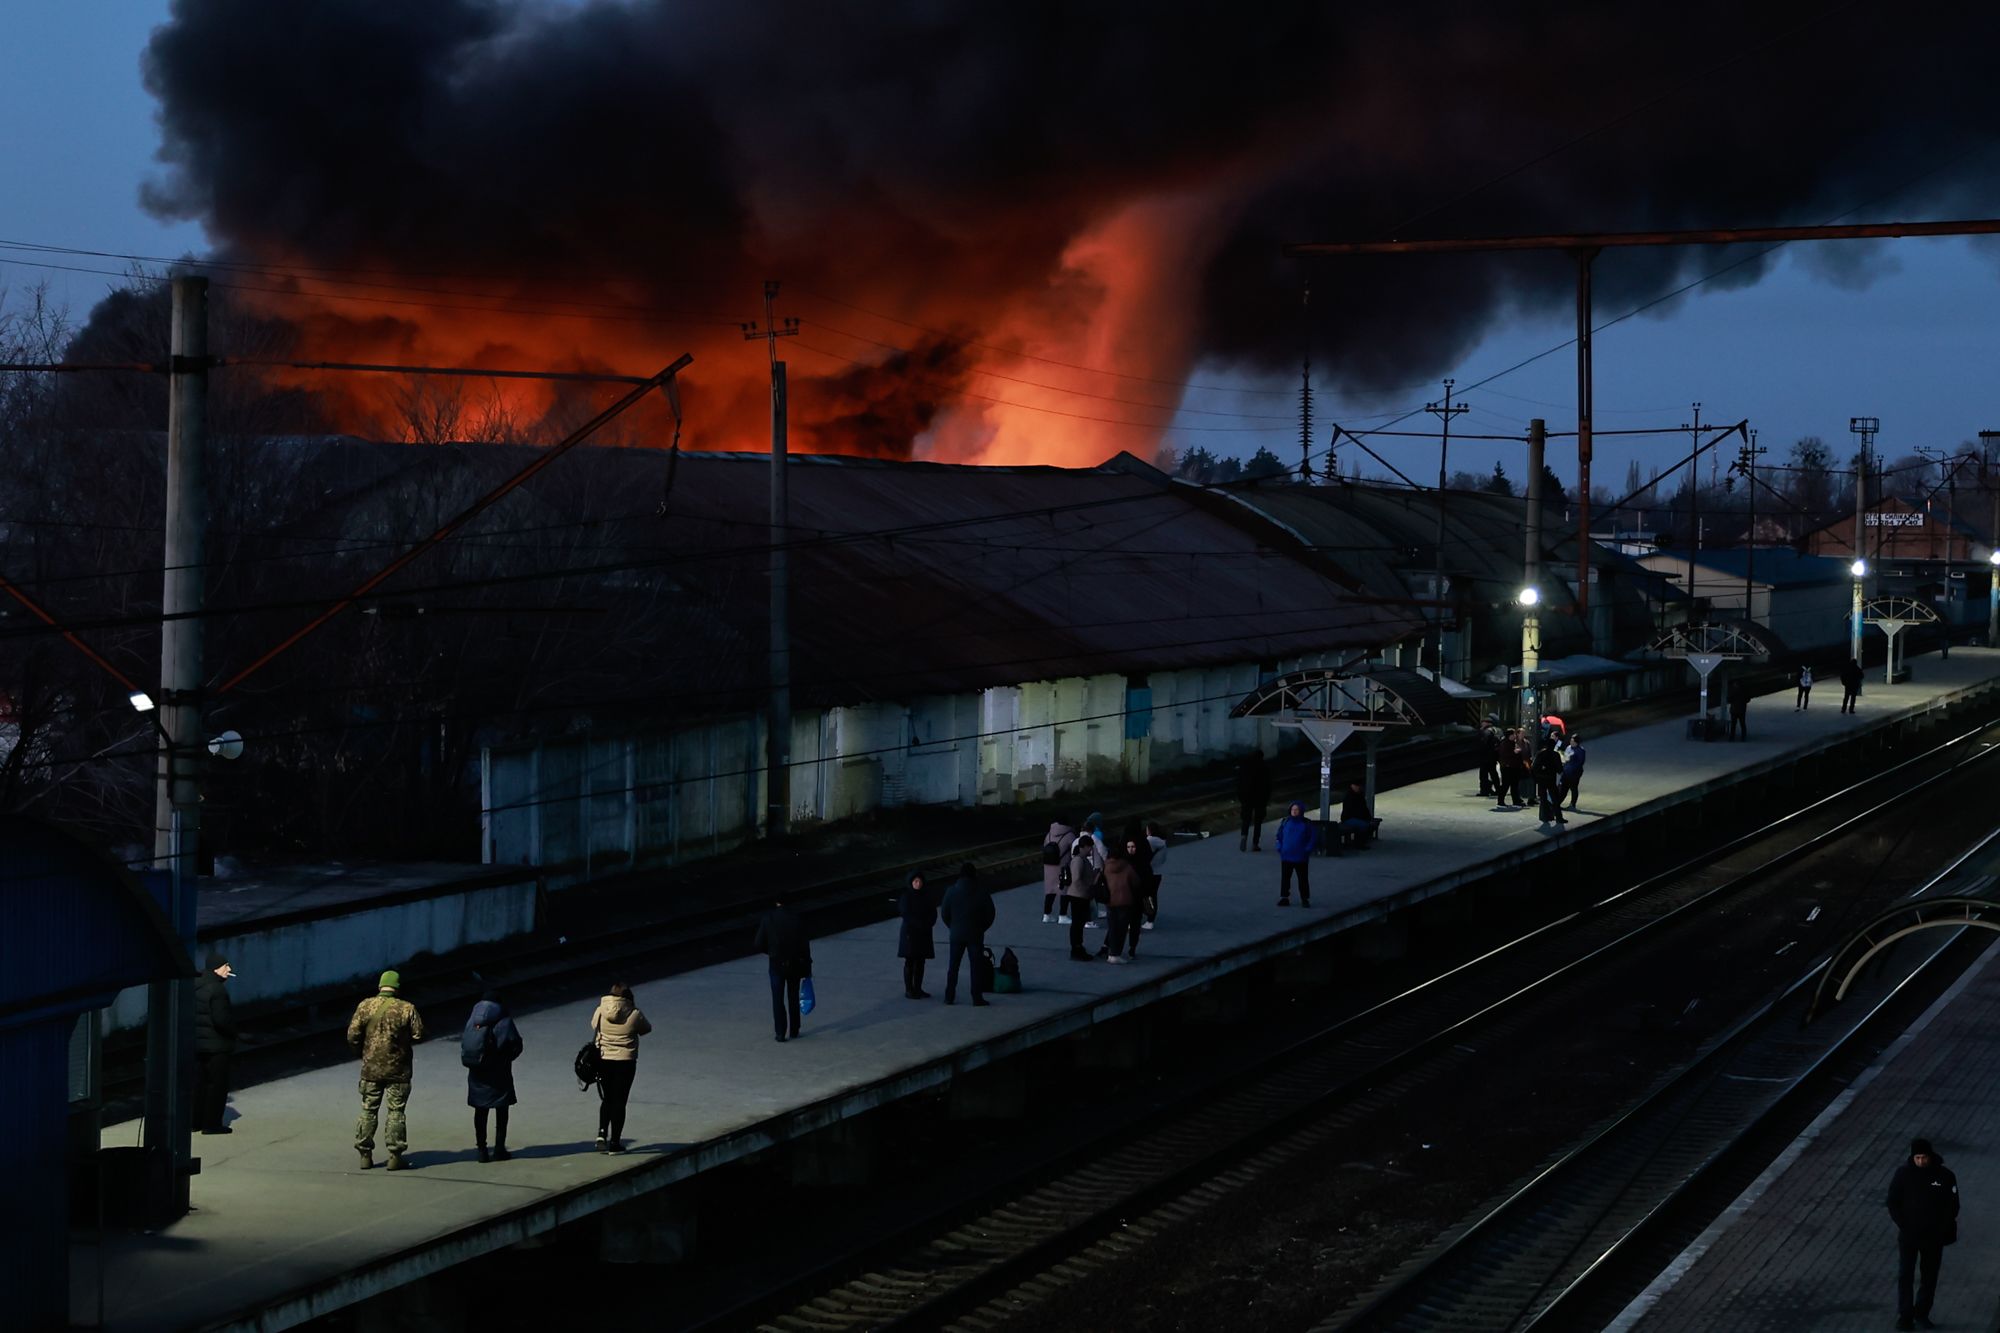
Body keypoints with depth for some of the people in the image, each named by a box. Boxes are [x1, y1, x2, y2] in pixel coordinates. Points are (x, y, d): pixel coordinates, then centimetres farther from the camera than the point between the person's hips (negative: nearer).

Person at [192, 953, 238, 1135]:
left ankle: (196, 1120, 20)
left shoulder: (195, 985, 7)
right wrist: (232, 1031, -7)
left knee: (198, 1081, 15)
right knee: (217, 1083, 1)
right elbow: (221, 1019, -24)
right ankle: (212, 1123, 2)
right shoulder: (217, 989, -20)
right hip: (216, 1043, -8)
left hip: (196, 1043, 8)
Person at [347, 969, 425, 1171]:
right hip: (398, 1071, -1)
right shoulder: (407, 1009, -10)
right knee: (396, 1112, 5)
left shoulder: (365, 1006, -5)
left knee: (368, 1111, 11)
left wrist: (361, 1052, 13)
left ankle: (365, 1155, 11)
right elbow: (418, 1035, -7)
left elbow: (352, 1035, -4)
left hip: (371, 1069, 2)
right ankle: (395, 1156, 3)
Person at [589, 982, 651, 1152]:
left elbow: (594, 1025, 12)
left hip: (603, 1060, 2)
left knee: (607, 1099, 18)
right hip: (625, 1062, -2)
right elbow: (646, 1029, 6)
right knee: (619, 1101, 5)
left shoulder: (600, 1011, -5)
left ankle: (602, 1134, 3)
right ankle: (615, 1142, 7)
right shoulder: (634, 1014, -10)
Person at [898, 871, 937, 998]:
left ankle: (918, 989, 14)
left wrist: (928, 923, -14)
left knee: (920, 961, 7)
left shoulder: (927, 895, 5)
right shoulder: (906, 896, -7)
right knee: (910, 961, -2)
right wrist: (919, 924, -21)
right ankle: (908, 990, 1)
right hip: (910, 932, -4)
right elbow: (906, 914, -13)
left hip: (924, 933, 4)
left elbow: (933, 913, 5)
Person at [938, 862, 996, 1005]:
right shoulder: (981, 891, -7)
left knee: (953, 966, 10)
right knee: (976, 966, 4)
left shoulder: (951, 891, -5)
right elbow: (990, 913, -2)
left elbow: (944, 913, -1)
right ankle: (977, 997, 2)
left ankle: (949, 996, 11)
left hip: (957, 934, 1)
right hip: (975, 935, -1)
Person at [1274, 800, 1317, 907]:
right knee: (1285, 878, 6)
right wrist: (1279, 848, 0)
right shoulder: (1285, 822, 2)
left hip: (1301, 857, -2)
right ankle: (1284, 897, 15)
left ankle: (1305, 899, 11)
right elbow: (1279, 836, 11)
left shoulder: (1306, 824, -4)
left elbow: (1314, 837, 0)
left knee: (1303, 878, 4)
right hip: (1286, 856, 2)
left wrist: (1308, 849, -7)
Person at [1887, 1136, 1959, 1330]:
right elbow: (1893, 1202, 0)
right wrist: (1903, 1225, -10)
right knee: (1904, 1276, -5)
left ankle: (1922, 1314, 21)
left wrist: (1940, 1231, -9)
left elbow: (1952, 1206, -1)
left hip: (1933, 1236, 1)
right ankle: (1905, 1316, -2)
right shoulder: (1903, 1173, -7)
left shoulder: (1944, 1176, -8)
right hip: (1908, 1234, -1)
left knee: (1930, 1277, 9)